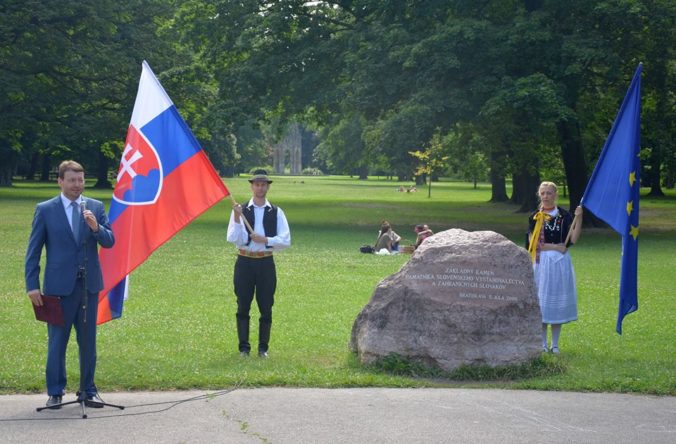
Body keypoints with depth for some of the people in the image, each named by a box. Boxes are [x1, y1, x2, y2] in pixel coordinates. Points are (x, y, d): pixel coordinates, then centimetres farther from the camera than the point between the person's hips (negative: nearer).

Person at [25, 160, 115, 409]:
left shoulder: (95, 208, 6)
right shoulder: (45, 210, -1)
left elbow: (109, 242, 1)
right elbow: (33, 250, 0)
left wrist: (96, 227, -20)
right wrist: (32, 286, -7)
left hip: (89, 285, 3)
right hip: (59, 286, -3)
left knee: (88, 341, 8)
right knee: (57, 341, 2)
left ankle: (88, 391, 17)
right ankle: (55, 392, 11)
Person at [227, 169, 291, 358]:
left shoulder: (276, 213, 5)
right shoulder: (240, 210, 3)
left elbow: (285, 241, -2)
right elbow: (233, 238, -7)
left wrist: (265, 240, -15)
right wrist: (237, 218, -20)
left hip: (266, 263, 1)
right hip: (245, 262, -1)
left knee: (266, 307, 3)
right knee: (243, 307, 1)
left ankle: (263, 348, 12)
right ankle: (244, 347, 9)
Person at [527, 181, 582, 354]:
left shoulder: (564, 215, 2)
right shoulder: (535, 217, 3)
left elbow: (573, 239, -8)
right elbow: (533, 243, -3)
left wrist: (579, 218, -17)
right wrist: (555, 247, -10)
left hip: (560, 262, 0)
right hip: (541, 262, 0)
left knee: (558, 301, 3)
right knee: (541, 301, 1)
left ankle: (555, 344, 11)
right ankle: (542, 344, 9)